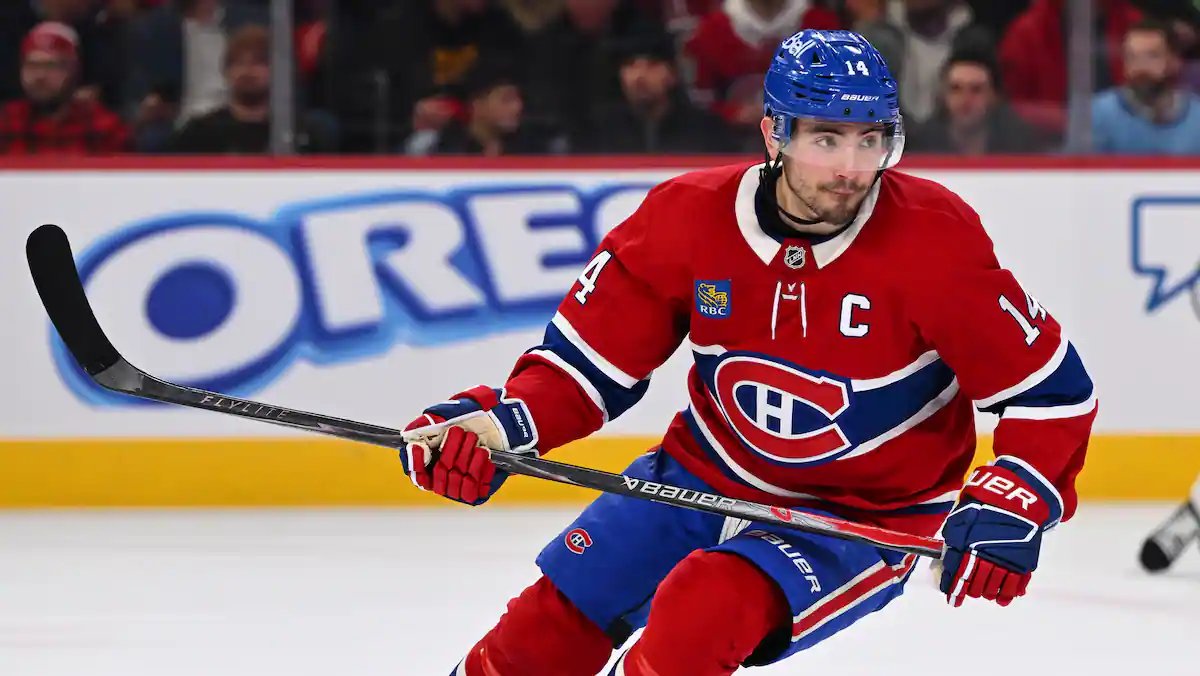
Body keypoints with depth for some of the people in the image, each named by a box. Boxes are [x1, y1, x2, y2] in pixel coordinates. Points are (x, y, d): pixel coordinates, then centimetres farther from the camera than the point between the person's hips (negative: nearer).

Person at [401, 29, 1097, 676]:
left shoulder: (934, 238, -22)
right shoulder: (691, 216, -13)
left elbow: (1053, 388, -16)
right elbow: (591, 356, -4)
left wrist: (1012, 509, -30)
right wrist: (501, 423, -22)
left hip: (869, 517, -4)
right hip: (710, 471, 4)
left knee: (702, 615, -29)